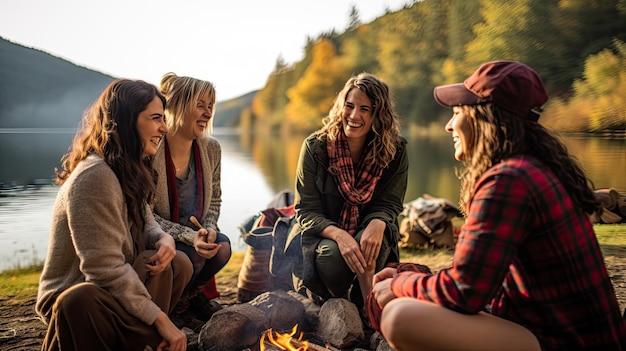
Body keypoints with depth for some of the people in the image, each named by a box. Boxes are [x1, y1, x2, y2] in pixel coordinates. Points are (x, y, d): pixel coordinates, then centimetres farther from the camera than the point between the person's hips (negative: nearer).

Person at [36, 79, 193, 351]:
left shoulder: (131, 171, 6)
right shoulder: (95, 177, -25)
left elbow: (145, 224, 9)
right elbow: (105, 269, -28)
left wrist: (163, 240, -16)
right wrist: (161, 320, -23)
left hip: (106, 289, 8)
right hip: (69, 301, -8)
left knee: (178, 263, -14)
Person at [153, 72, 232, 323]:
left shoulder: (211, 148, -4)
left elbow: (214, 199, 8)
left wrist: (209, 229, -13)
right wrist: (189, 236, -29)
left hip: (195, 234, 5)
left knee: (222, 246, -24)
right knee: (191, 256, -31)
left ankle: (191, 295, 8)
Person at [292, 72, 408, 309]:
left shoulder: (395, 151, -7)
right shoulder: (315, 146, -11)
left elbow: (389, 204, -6)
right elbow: (306, 212, -12)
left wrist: (377, 223, -33)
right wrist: (339, 235, -32)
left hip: (370, 236, 1)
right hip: (322, 236, 0)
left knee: (371, 242, -34)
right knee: (331, 256, -33)